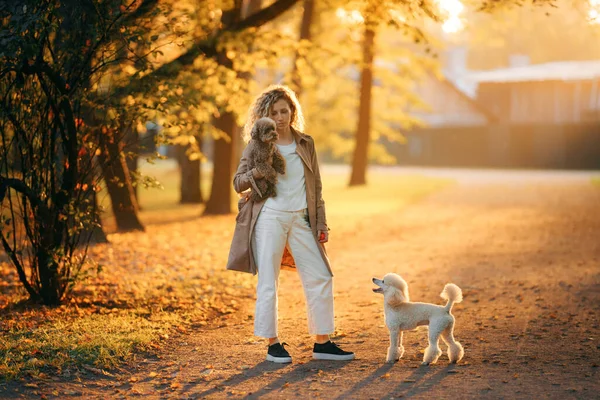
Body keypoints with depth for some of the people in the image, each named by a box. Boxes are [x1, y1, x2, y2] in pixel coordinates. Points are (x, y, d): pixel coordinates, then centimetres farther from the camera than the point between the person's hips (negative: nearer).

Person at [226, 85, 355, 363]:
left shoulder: (306, 144, 11)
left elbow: (315, 186, 14)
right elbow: (238, 183, 1)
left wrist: (321, 223, 9)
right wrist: (259, 171, -19)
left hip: (301, 220, 3)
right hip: (269, 218, -3)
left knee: (320, 278, 1)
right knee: (268, 282, -1)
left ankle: (322, 343, 11)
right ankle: (273, 344, 9)